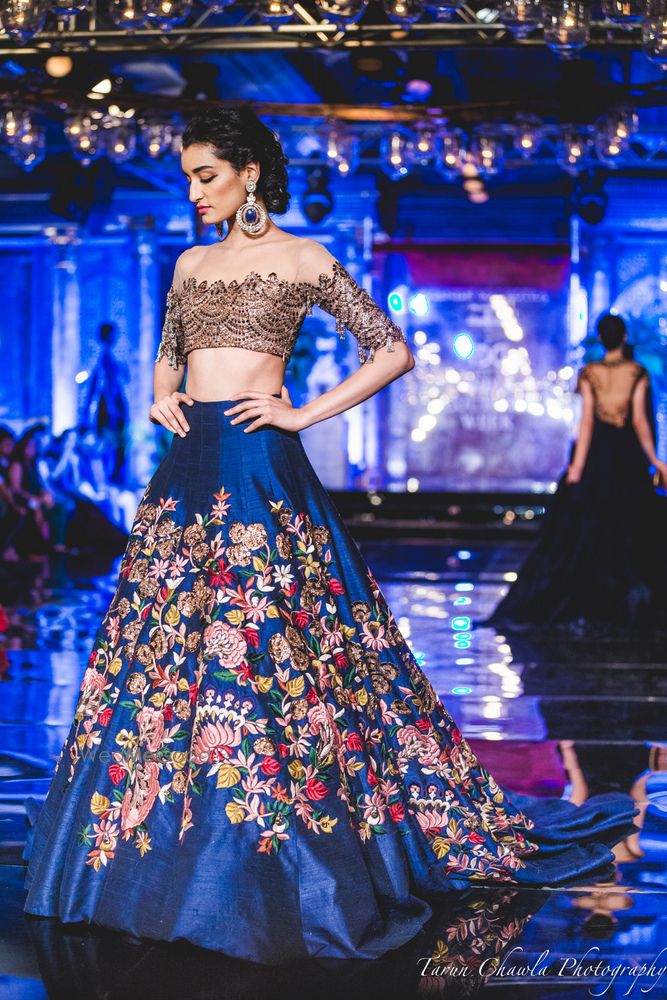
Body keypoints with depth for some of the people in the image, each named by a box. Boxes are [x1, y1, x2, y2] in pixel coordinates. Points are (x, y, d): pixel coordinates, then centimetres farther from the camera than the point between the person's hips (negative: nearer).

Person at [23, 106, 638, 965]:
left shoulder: (301, 259, 0)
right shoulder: (191, 264, 16)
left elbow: (393, 352, -2)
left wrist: (303, 414, -7)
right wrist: (160, 398, 8)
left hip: (260, 468, -6)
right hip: (189, 467, 6)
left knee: (265, 641, -9)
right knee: (169, 649, 5)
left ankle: (274, 875, 0)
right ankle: (169, 860, 15)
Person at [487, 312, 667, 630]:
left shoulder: (588, 374, -1)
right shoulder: (638, 373, -2)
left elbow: (587, 419, -9)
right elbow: (640, 420, -7)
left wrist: (578, 463, -11)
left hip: (596, 451, 0)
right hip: (628, 455, 0)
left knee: (580, 526, 3)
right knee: (632, 529, 8)